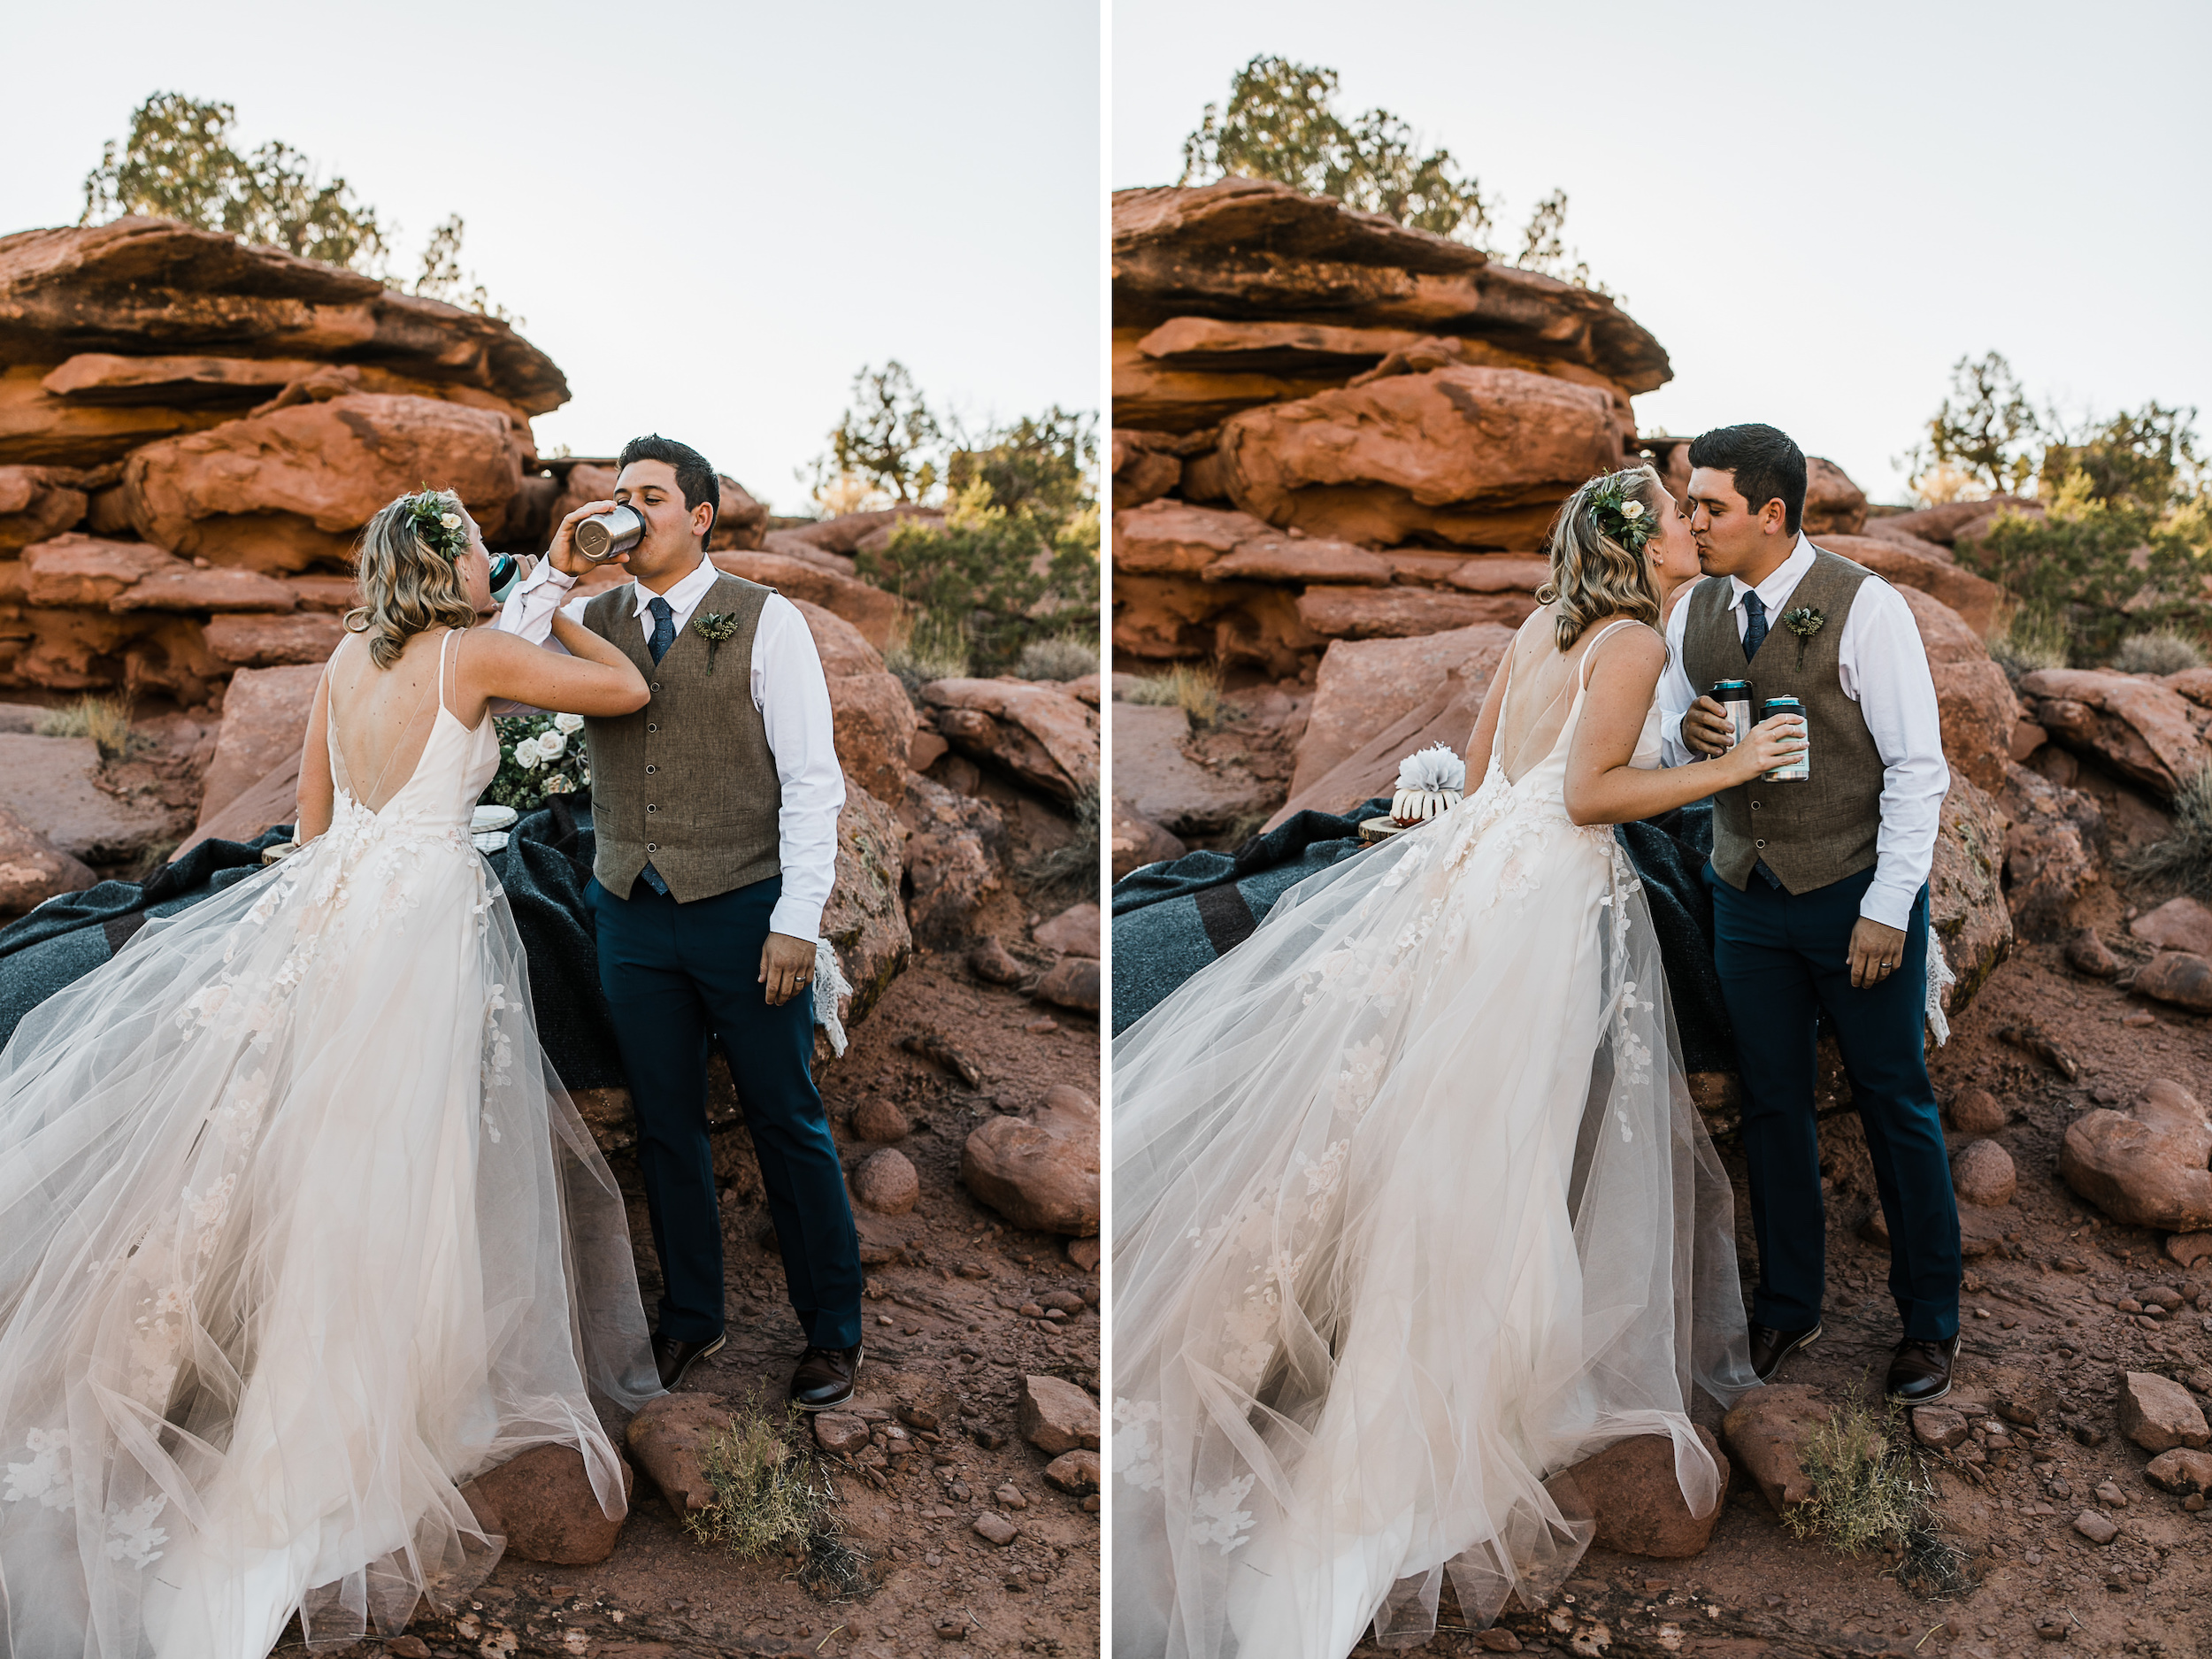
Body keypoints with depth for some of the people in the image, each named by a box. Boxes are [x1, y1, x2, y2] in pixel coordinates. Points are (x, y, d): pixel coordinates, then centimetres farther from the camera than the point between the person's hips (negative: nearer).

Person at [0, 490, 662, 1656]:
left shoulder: (348, 654, 10)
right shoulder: (471, 654, -8)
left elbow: (311, 801, 18)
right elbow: (629, 690, -3)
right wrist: (562, 616, 12)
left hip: (330, 899, 7)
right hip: (423, 918, -6)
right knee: (395, 1175, 0)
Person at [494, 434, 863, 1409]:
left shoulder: (766, 622, -3)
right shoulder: (591, 621, 10)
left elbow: (812, 779, -6)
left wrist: (797, 919, -14)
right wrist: (553, 572, -7)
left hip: (744, 910, -4)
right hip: (631, 915, 4)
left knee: (786, 1124, 3)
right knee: (664, 1125, 12)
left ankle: (832, 1332, 16)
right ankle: (689, 1318, 27)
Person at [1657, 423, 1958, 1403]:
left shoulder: (1865, 607, -12)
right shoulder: (1693, 613, 5)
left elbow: (1917, 766, -12)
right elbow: (1667, 748, 13)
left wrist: (1888, 908, -16)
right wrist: (1688, 739, -12)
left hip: (1857, 897, -5)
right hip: (1746, 898, 5)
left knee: (1895, 1103, 6)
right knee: (1772, 1104, 12)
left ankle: (1929, 1322, 22)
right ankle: (1787, 1305, 27)